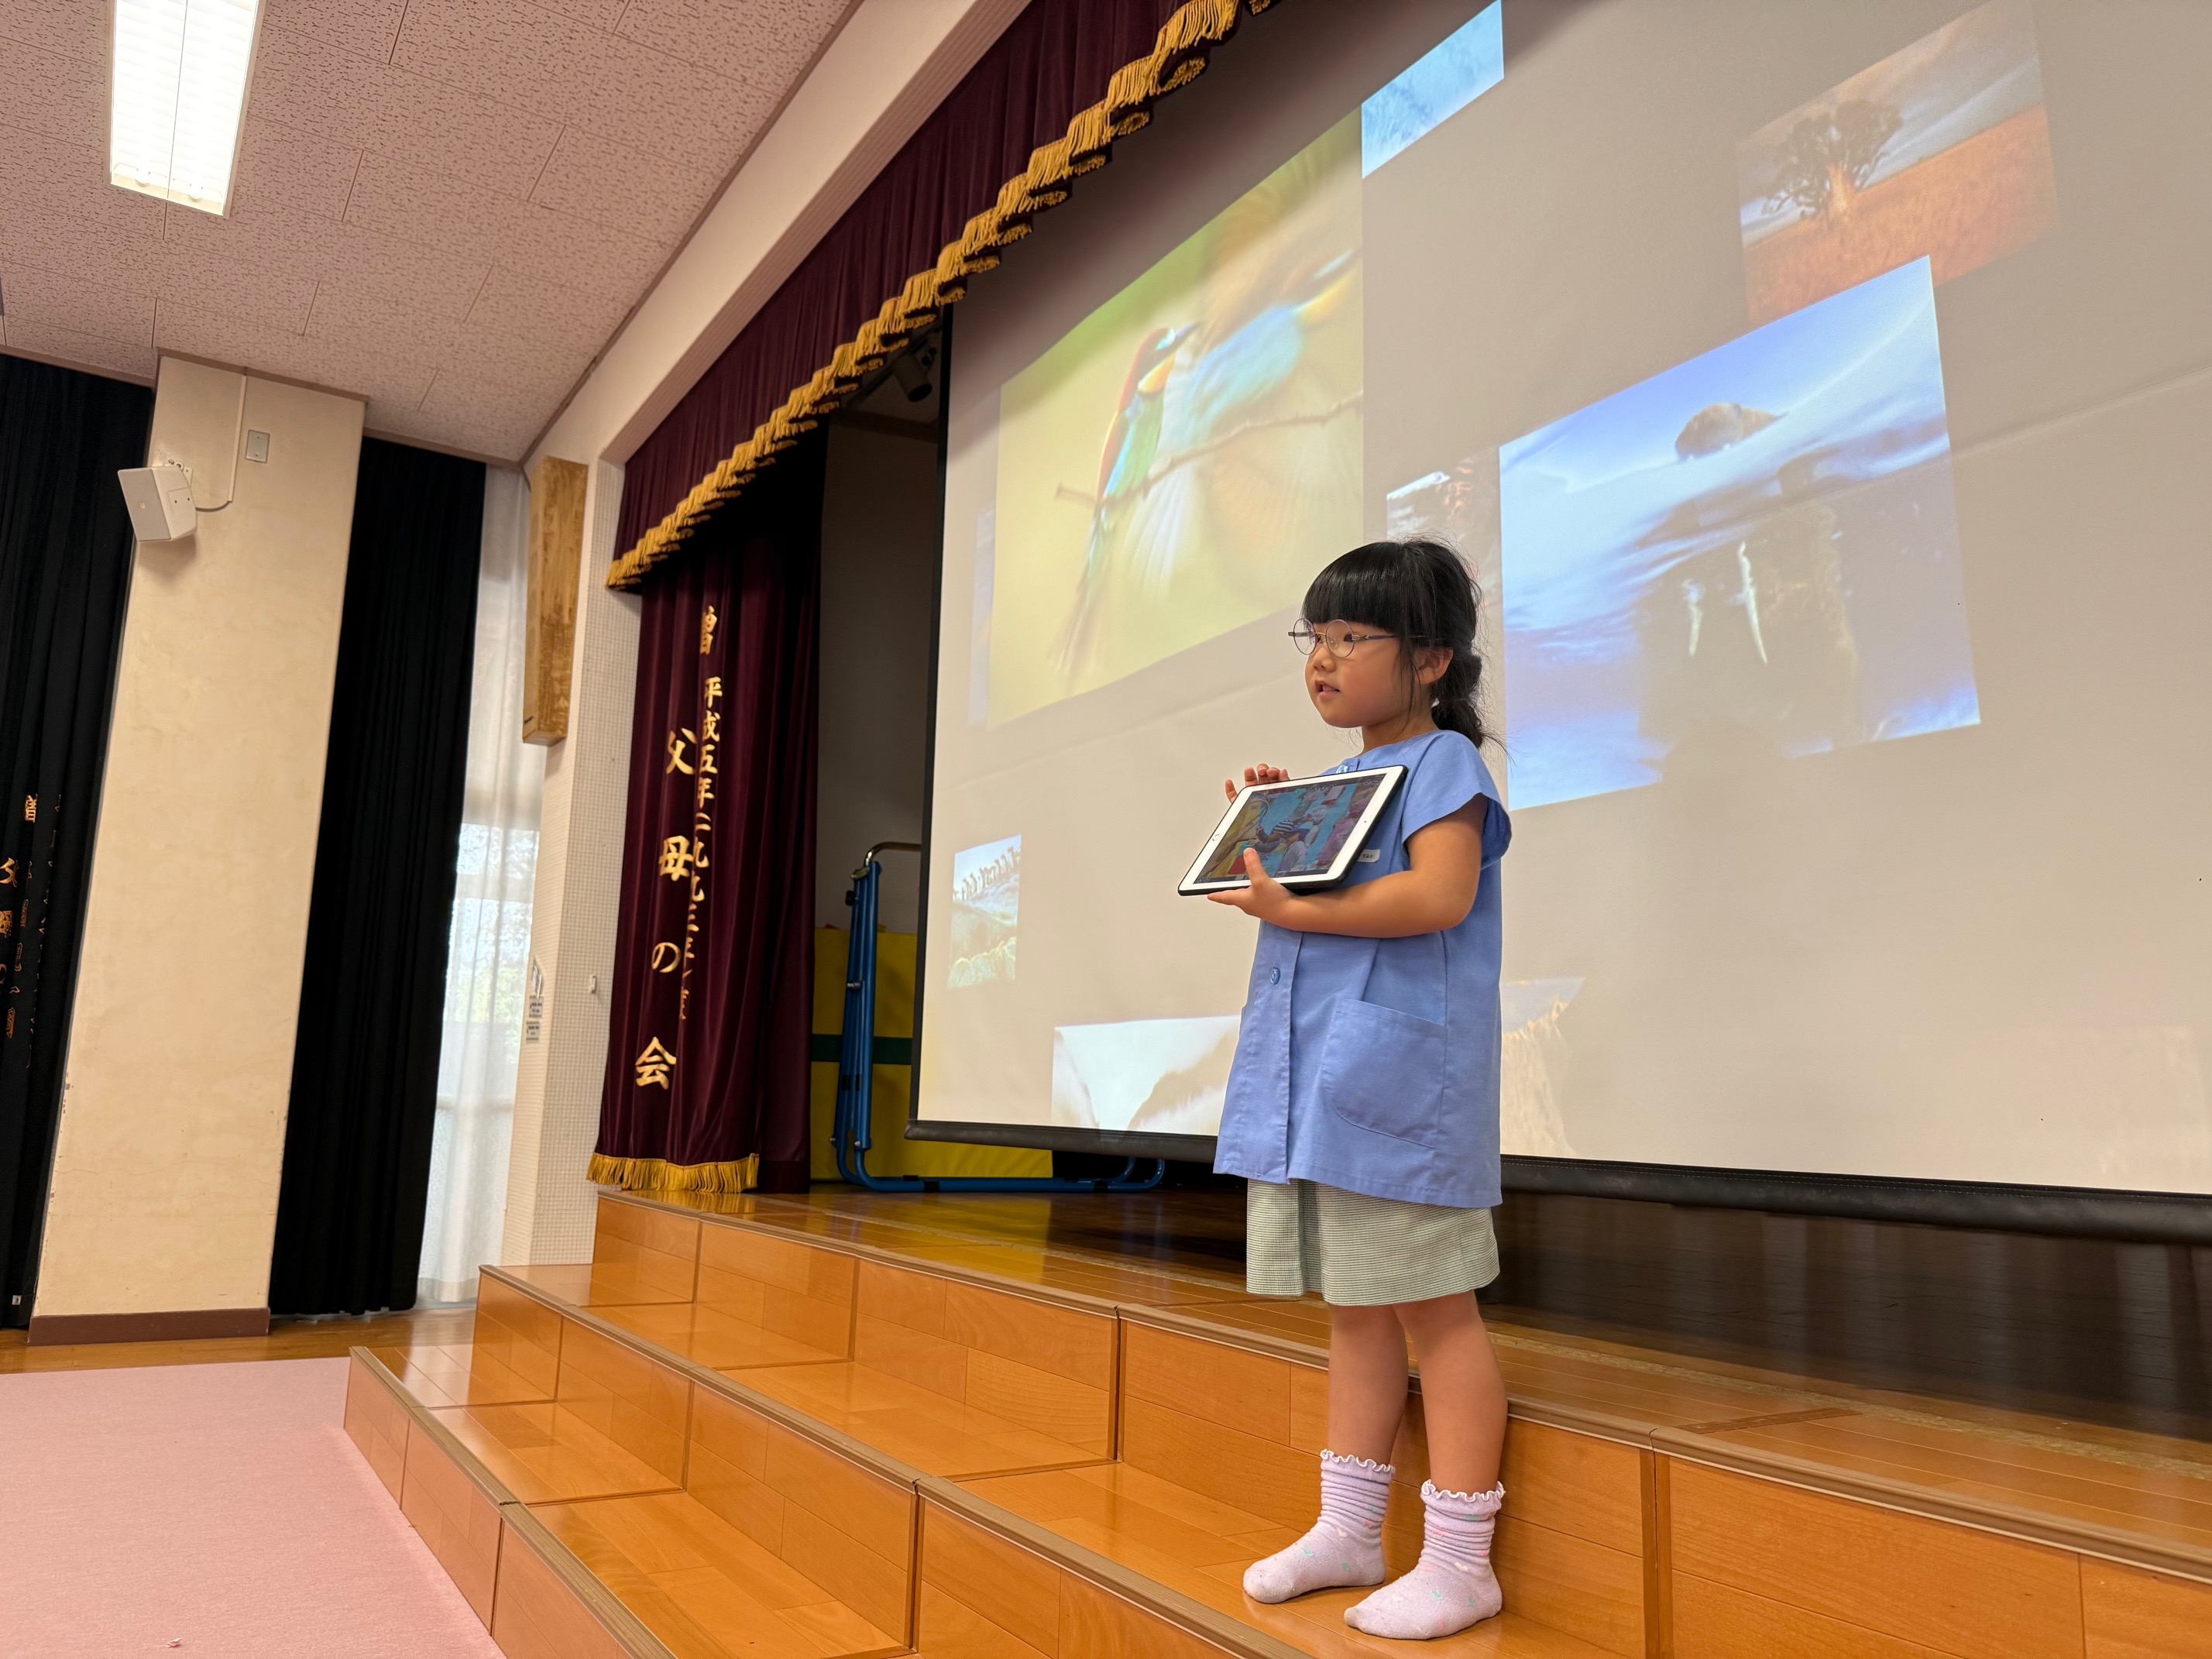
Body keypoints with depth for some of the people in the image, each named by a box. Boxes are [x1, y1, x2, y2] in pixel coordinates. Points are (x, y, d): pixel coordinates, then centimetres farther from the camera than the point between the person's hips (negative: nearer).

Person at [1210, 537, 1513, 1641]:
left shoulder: (1442, 761, -7)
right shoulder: (1337, 778, 19)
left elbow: (1440, 895, -22)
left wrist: (1295, 910, -25)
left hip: (1401, 1081, -9)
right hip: (1314, 1082, 9)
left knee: (1432, 1308, 0)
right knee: (1352, 1307, 16)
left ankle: (1460, 1562, 12)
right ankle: (1347, 1531, 28)